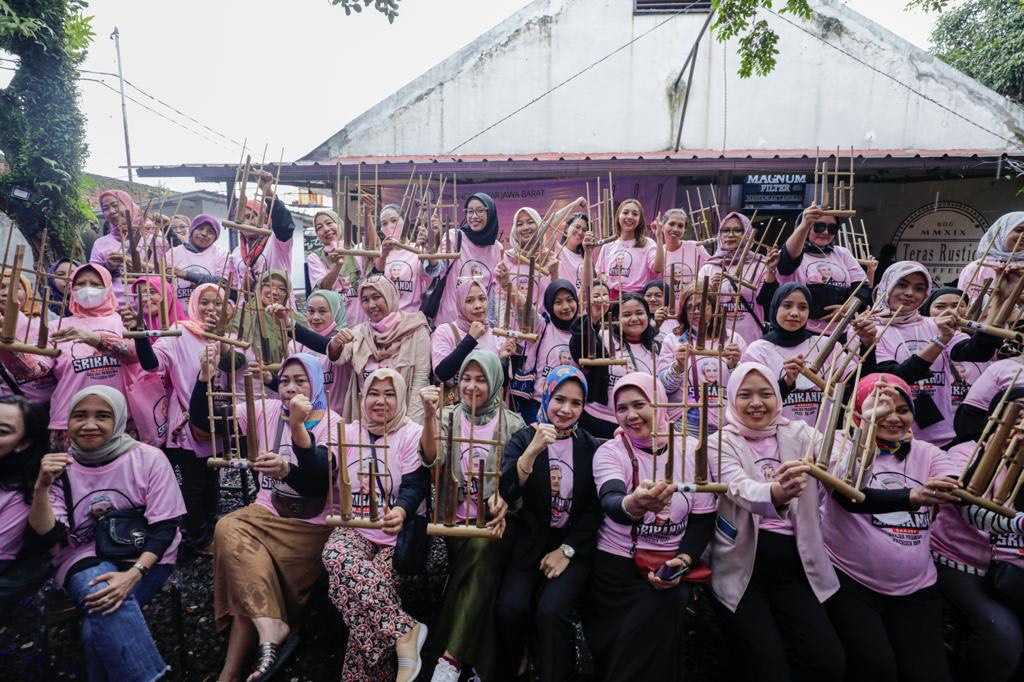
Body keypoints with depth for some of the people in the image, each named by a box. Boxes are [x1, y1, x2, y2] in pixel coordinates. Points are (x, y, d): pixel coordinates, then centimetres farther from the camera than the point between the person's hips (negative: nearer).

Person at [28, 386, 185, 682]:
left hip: (146, 557, -1)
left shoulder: (148, 458, -7)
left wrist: (133, 574, -24)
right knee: (103, 604, -30)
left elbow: (165, 528, -9)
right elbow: (47, 533, -6)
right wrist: (42, 487, -22)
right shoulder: (61, 467, 2)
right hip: (84, 558, 2)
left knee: (97, 629, -25)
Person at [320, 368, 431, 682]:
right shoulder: (348, 432, 13)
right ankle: (405, 631, -30)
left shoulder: (412, 434, 0)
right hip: (352, 529, 3)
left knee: (362, 586, -31)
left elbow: (415, 485, -11)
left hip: (395, 534, -3)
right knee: (336, 555, -32)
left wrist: (401, 512, -33)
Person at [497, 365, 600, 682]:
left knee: (551, 611, -24)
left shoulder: (590, 447, 2)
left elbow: (595, 509, 3)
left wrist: (567, 550, -7)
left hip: (574, 546, 0)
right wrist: (533, 449, -27)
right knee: (510, 607, -20)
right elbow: (505, 495, -15)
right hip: (528, 542, 1)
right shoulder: (523, 438, 0)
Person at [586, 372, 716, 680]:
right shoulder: (609, 452, -6)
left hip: (670, 568, 2)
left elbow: (704, 520, 5)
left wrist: (683, 560, -11)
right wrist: (633, 504, -48)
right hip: (618, 567, -2)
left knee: (660, 611, -18)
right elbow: (611, 502, -26)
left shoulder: (691, 450, 0)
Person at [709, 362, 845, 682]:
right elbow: (742, 490, -25)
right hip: (743, 567, -3)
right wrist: (776, 493, -47)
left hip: (794, 565, 3)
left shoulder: (798, 434, 6)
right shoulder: (721, 443, -4)